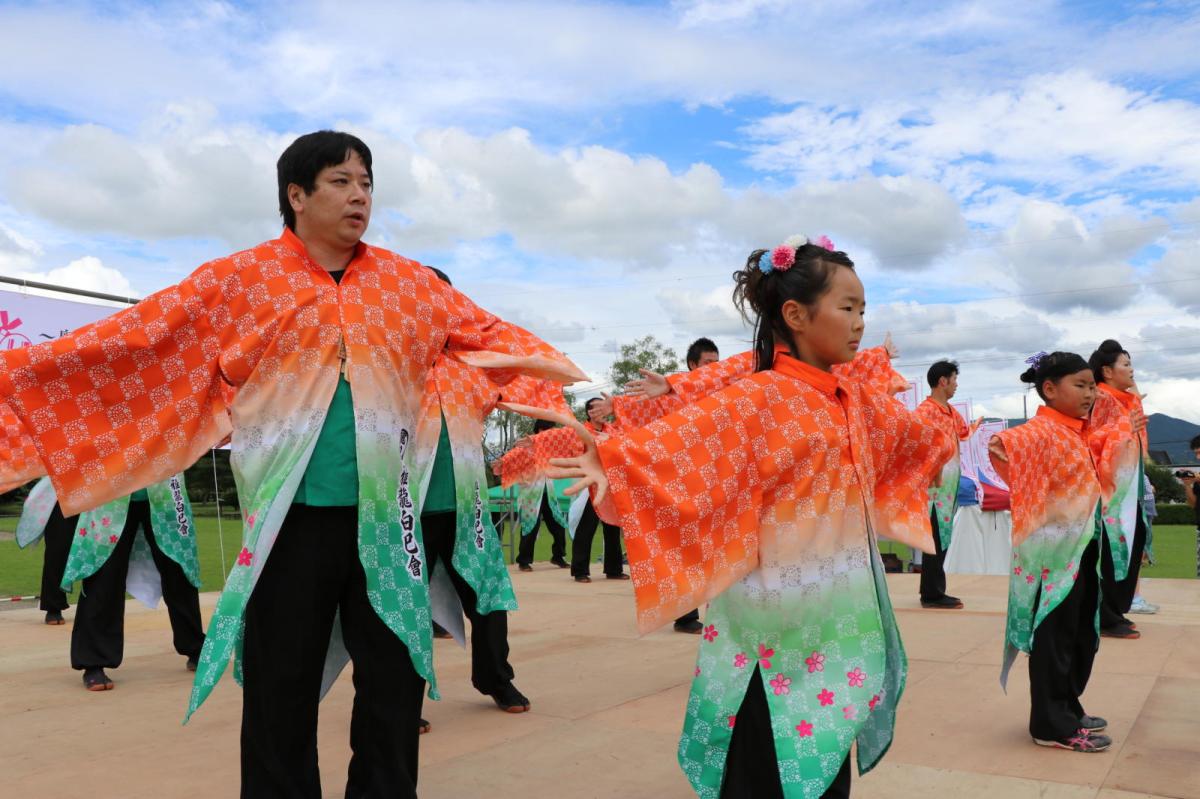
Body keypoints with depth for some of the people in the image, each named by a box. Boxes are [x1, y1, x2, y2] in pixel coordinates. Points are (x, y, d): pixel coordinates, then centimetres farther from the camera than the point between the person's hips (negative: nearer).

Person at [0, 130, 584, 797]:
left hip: (385, 516, 3)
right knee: (281, 697, 10)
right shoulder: (241, 280, -1)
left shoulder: (409, 282, 8)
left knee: (396, 688, 12)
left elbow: (488, 333, 9)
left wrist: (565, 369, -3)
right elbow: (133, 339, -5)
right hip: (291, 517, -2)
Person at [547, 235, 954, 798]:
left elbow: (911, 439, 29)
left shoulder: (857, 403, 8)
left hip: (837, 618, 8)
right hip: (777, 623, -7)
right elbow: (682, 441, -31)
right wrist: (613, 464, -47)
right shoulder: (758, 400, -17)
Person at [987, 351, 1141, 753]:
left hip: (1084, 546, 10)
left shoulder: (1083, 434, 12)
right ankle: (1053, 725, 10)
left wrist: (1124, 431, 29)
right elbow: (1015, 444, -35)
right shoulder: (1040, 431, -17)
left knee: (1082, 635, 17)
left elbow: (1098, 470, 29)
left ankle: (1067, 709, 31)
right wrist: (1000, 446, -55)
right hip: (1056, 549, -9)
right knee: (1054, 637, 0)